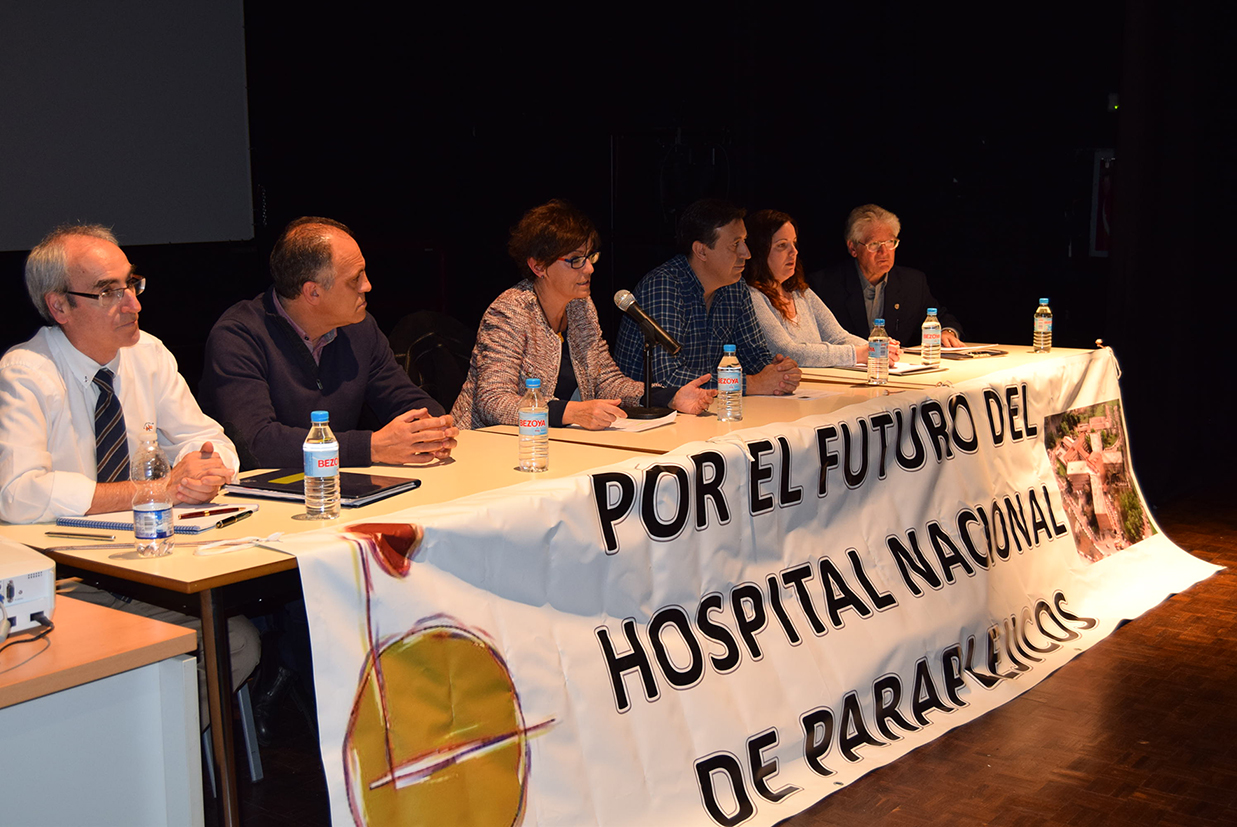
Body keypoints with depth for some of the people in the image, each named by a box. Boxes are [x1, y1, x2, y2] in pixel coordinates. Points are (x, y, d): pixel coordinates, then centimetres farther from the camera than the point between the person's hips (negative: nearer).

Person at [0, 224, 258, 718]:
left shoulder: (147, 354, 5)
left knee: (240, 640, -18)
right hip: (66, 584, -6)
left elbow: (207, 439, 7)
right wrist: (157, 489, -26)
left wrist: (200, 468, -19)